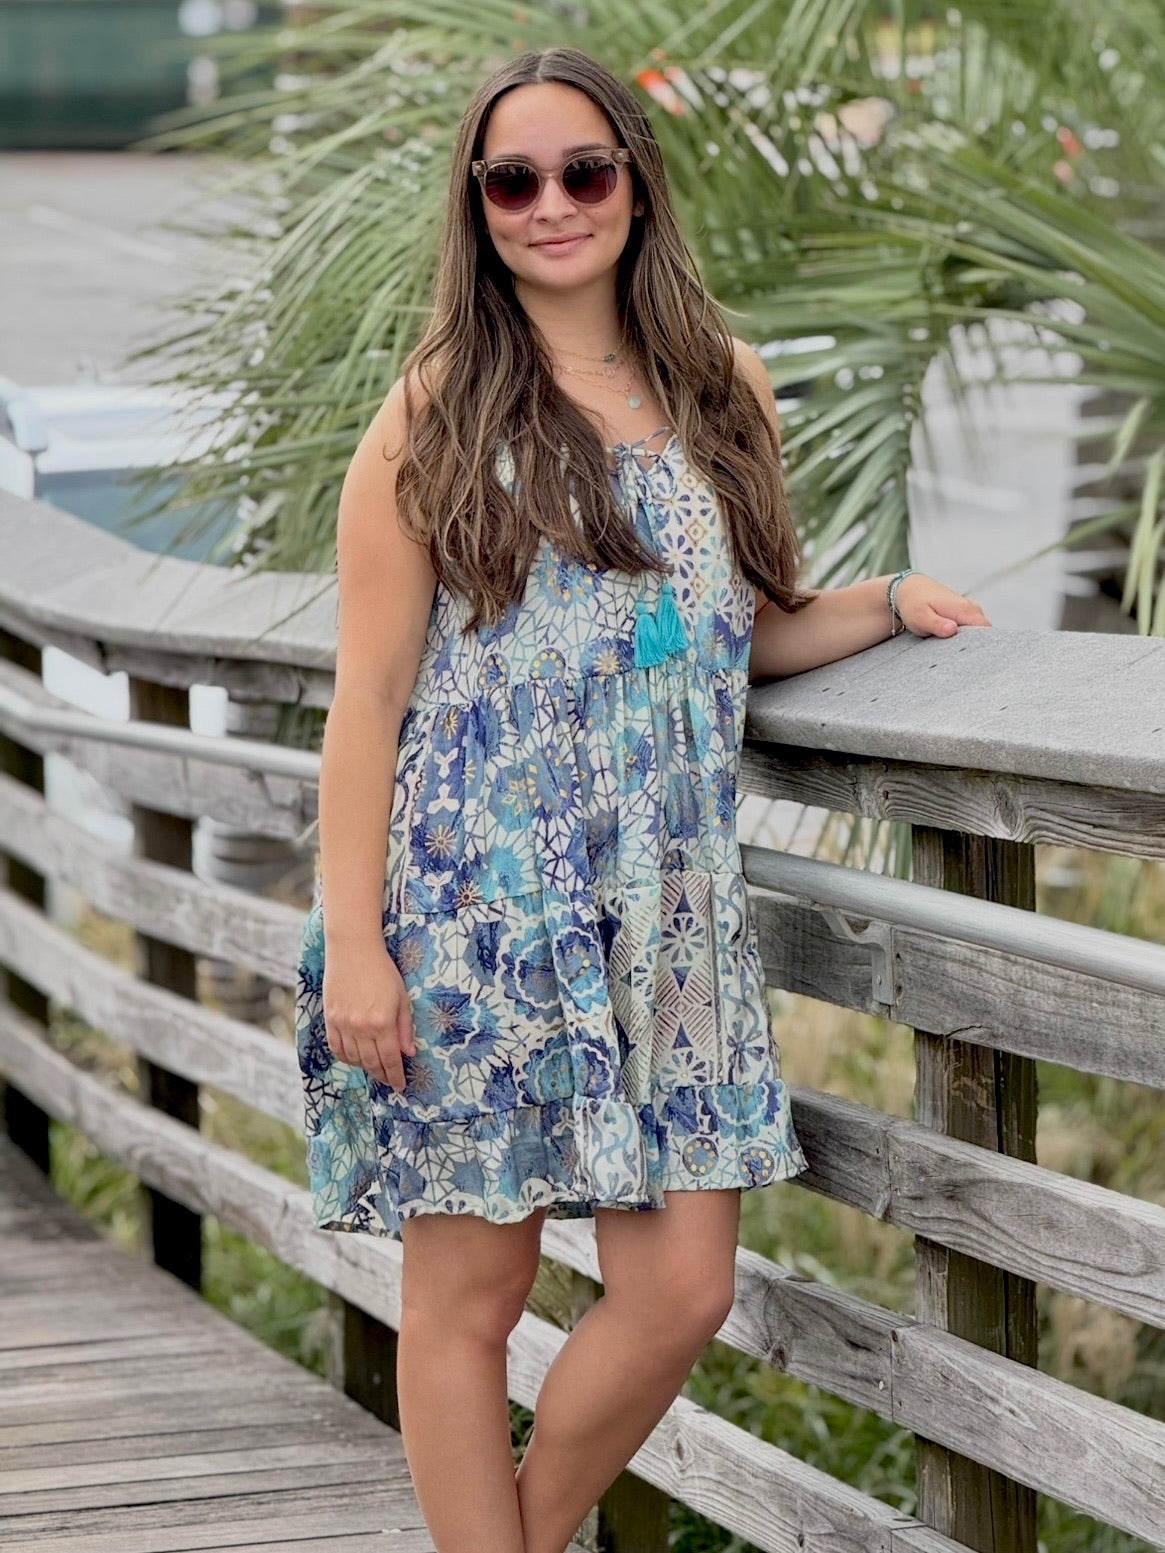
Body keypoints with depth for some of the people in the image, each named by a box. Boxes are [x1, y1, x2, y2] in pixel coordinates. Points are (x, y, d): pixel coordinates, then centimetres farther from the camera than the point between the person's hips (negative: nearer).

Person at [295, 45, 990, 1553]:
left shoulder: (724, 392, 11)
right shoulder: (437, 410, -1)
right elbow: (370, 694, -4)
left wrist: (889, 604, 3)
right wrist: (352, 944, -10)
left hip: (666, 909, 4)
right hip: (476, 904, -4)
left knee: (681, 1290, 1)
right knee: (469, 1289, 1)